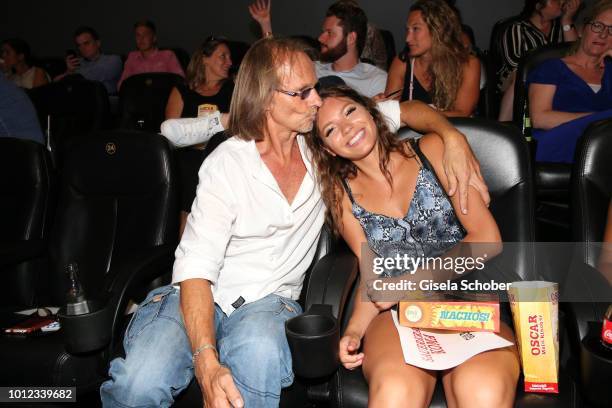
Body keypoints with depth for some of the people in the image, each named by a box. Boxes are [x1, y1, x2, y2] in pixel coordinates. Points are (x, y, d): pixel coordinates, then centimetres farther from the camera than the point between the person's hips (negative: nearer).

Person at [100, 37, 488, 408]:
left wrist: (452, 135, -8)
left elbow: (402, 110, 13)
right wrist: (207, 363, -30)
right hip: (204, 296, -1)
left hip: (270, 301, 2)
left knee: (260, 355, -36)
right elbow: (196, 266, -17)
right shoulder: (227, 165, -11)